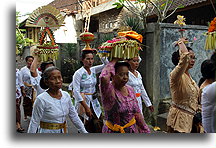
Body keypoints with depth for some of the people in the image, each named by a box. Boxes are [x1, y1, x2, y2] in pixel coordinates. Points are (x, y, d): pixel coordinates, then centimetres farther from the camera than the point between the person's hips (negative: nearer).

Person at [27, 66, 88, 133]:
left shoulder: (66, 96, -3)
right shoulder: (41, 99, -18)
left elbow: (74, 116, 7)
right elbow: (34, 123, -12)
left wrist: (84, 132, 9)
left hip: (63, 131, 5)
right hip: (47, 131, -4)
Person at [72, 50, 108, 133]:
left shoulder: (93, 70, 6)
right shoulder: (78, 73, -10)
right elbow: (76, 92, -16)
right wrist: (86, 107, -19)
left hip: (94, 103, 5)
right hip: (83, 103, -5)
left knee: (99, 128, 0)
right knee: (88, 130, 2)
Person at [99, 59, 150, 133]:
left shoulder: (130, 89, 1)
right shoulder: (109, 90, -18)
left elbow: (137, 113, 9)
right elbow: (104, 77, -41)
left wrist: (145, 130, 9)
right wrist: (114, 61, -26)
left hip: (132, 130, 5)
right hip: (114, 131, -5)